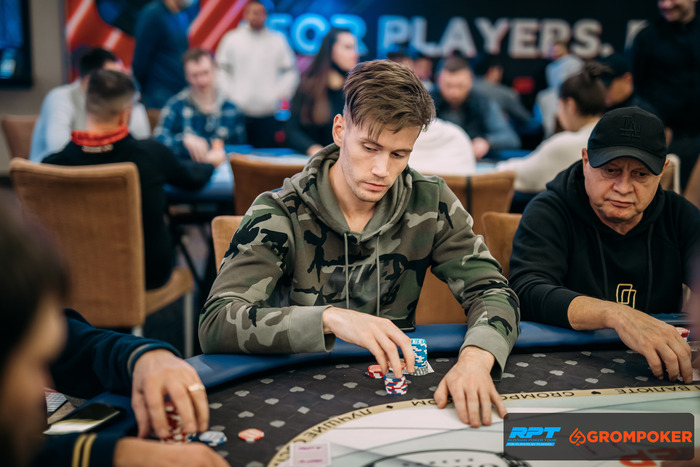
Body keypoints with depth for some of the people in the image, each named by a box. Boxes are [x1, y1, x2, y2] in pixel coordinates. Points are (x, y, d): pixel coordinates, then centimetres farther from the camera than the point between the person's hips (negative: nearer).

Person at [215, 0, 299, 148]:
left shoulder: (278, 40, 8)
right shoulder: (231, 39, 8)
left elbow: (291, 71, 10)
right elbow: (221, 69, 10)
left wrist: (281, 94, -2)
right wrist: (229, 94, -1)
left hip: (268, 113, 0)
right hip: (238, 111, 0)